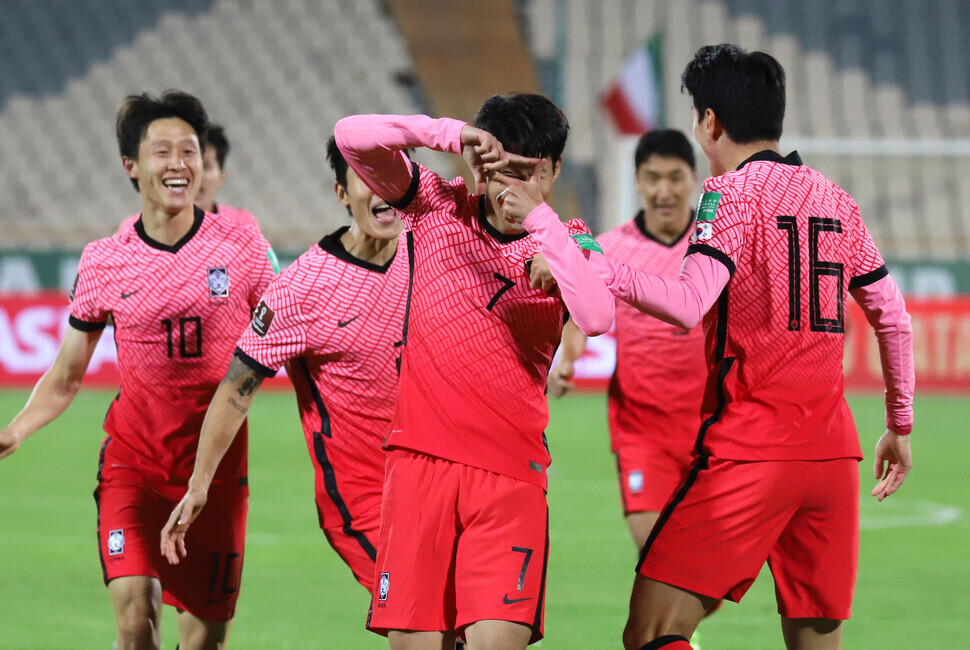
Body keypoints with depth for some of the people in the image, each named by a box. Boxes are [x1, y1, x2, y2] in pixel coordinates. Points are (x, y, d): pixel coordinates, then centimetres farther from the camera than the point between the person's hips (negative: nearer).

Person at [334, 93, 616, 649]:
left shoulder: (567, 244, 5)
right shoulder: (439, 207, 7)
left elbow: (597, 318, -16)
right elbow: (352, 136, -2)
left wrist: (539, 218, -16)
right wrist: (451, 134, -12)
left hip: (510, 472, -1)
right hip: (421, 458, 1)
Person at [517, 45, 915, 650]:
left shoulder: (731, 192, -5)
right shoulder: (837, 200, 14)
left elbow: (689, 305, -18)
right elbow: (894, 318, 19)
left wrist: (599, 269, -10)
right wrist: (900, 425, 28)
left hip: (748, 452, -6)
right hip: (835, 452, 7)